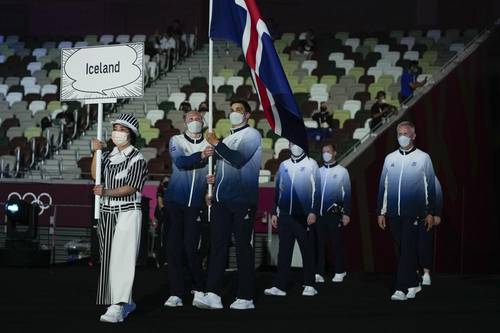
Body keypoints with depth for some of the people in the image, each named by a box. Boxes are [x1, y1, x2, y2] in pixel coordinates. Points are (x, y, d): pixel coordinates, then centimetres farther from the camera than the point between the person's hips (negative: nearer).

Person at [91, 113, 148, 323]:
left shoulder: (137, 159, -5)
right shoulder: (108, 156, 14)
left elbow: (132, 187, -13)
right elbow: (96, 175, 0)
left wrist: (107, 192, -23)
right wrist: (96, 153, -8)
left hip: (128, 213, -7)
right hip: (107, 213, 7)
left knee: (123, 258, -15)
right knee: (108, 259, 7)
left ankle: (118, 307, -23)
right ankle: (126, 302, 18)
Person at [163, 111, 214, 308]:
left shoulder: (210, 145, 6)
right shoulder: (176, 141, 4)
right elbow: (180, 162, -14)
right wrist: (202, 156, -30)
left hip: (196, 204, 0)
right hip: (175, 202, 0)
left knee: (191, 248, -4)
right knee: (173, 247, -2)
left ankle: (198, 289, 16)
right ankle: (176, 293, 3)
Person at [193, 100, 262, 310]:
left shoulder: (251, 135, -1)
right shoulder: (227, 139, 23)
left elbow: (239, 160, -16)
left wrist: (216, 144, -13)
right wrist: (214, 191, 19)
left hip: (242, 200, -7)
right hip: (221, 200, 7)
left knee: (243, 247, -3)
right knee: (217, 245, -1)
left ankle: (246, 297, 1)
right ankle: (213, 294, -4)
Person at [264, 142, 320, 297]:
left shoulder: (311, 164, 2)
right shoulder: (284, 165, 14)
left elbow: (316, 190, -4)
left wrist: (313, 212, -12)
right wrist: (275, 213, 13)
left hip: (304, 216, -4)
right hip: (285, 215, 4)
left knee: (307, 250, 2)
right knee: (284, 250, 2)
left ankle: (309, 285, 8)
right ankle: (279, 286, 1)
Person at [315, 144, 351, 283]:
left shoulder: (342, 171, 1)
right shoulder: (319, 171, 11)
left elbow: (347, 194, -1)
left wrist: (346, 214, -7)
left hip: (334, 213, -3)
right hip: (319, 213, 4)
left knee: (336, 242, 1)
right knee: (319, 243, 2)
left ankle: (339, 272, 10)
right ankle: (319, 273, 4)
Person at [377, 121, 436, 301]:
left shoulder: (423, 158, 3)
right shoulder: (390, 158, 12)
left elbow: (430, 187, 2)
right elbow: (383, 187, 13)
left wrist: (430, 213, -1)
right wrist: (381, 212, 10)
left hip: (414, 213, -4)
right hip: (393, 214, 4)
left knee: (407, 248, -9)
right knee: (404, 249, 9)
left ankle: (402, 288, -9)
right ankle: (414, 284, 21)